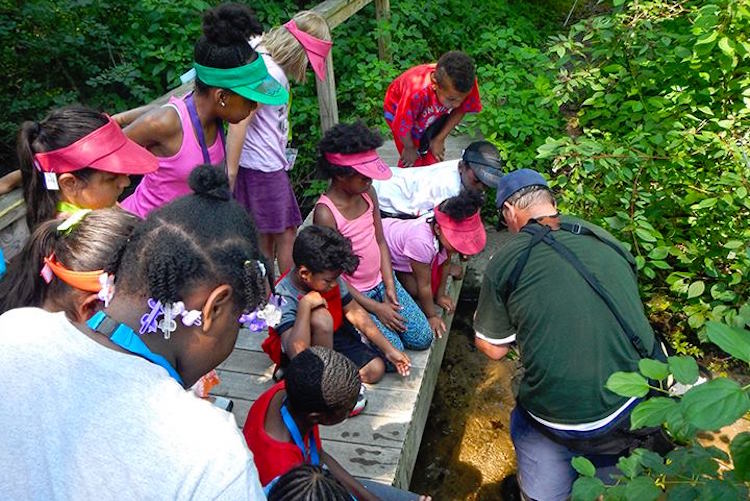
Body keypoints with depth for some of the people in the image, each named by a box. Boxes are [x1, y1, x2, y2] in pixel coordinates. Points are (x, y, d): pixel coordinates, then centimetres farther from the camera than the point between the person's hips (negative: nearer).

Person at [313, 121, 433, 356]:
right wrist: (376, 308, -17)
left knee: (422, 338, 3)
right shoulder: (325, 213, -26)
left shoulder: (368, 192, -6)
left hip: (380, 281, 6)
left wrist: (390, 287, -6)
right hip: (352, 293, -6)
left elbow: (380, 241, 4)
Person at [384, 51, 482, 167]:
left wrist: (439, 139, -8)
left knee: (434, 159, 5)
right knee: (413, 162, -4)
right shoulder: (416, 92, -47)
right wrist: (410, 148, -11)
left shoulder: (468, 83, -35)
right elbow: (402, 126, -30)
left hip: (431, 115, 4)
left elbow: (460, 110, -14)